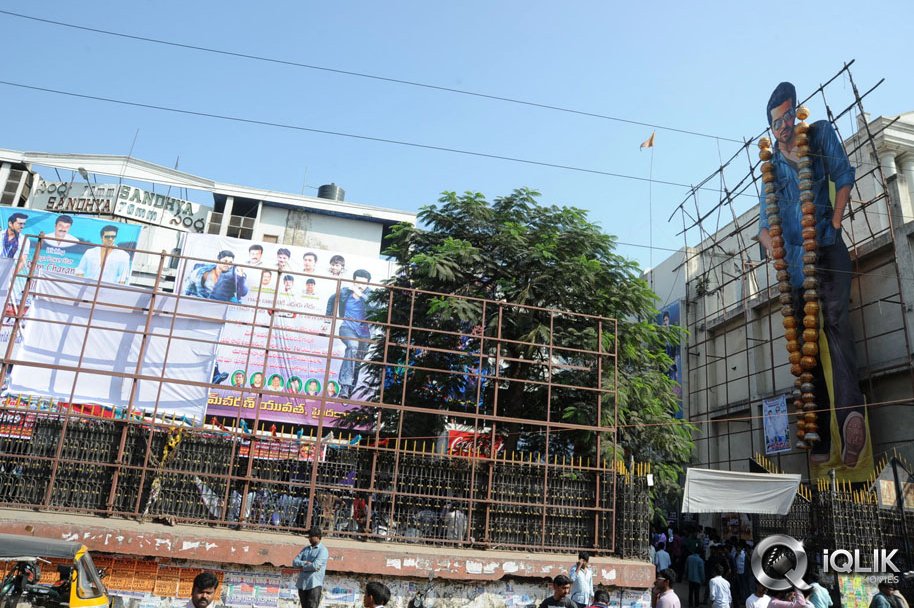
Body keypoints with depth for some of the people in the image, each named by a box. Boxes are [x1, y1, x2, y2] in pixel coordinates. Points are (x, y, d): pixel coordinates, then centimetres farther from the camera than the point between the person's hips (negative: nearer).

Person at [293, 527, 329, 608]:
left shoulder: (323, 550, -5)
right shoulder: (306, 549, 16)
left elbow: (315, 566, -17)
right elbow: (295, 562, 7)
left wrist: (302, 566, -2)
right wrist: (305, 563, -11)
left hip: (315, 584, -7)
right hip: (302, 584, 7)